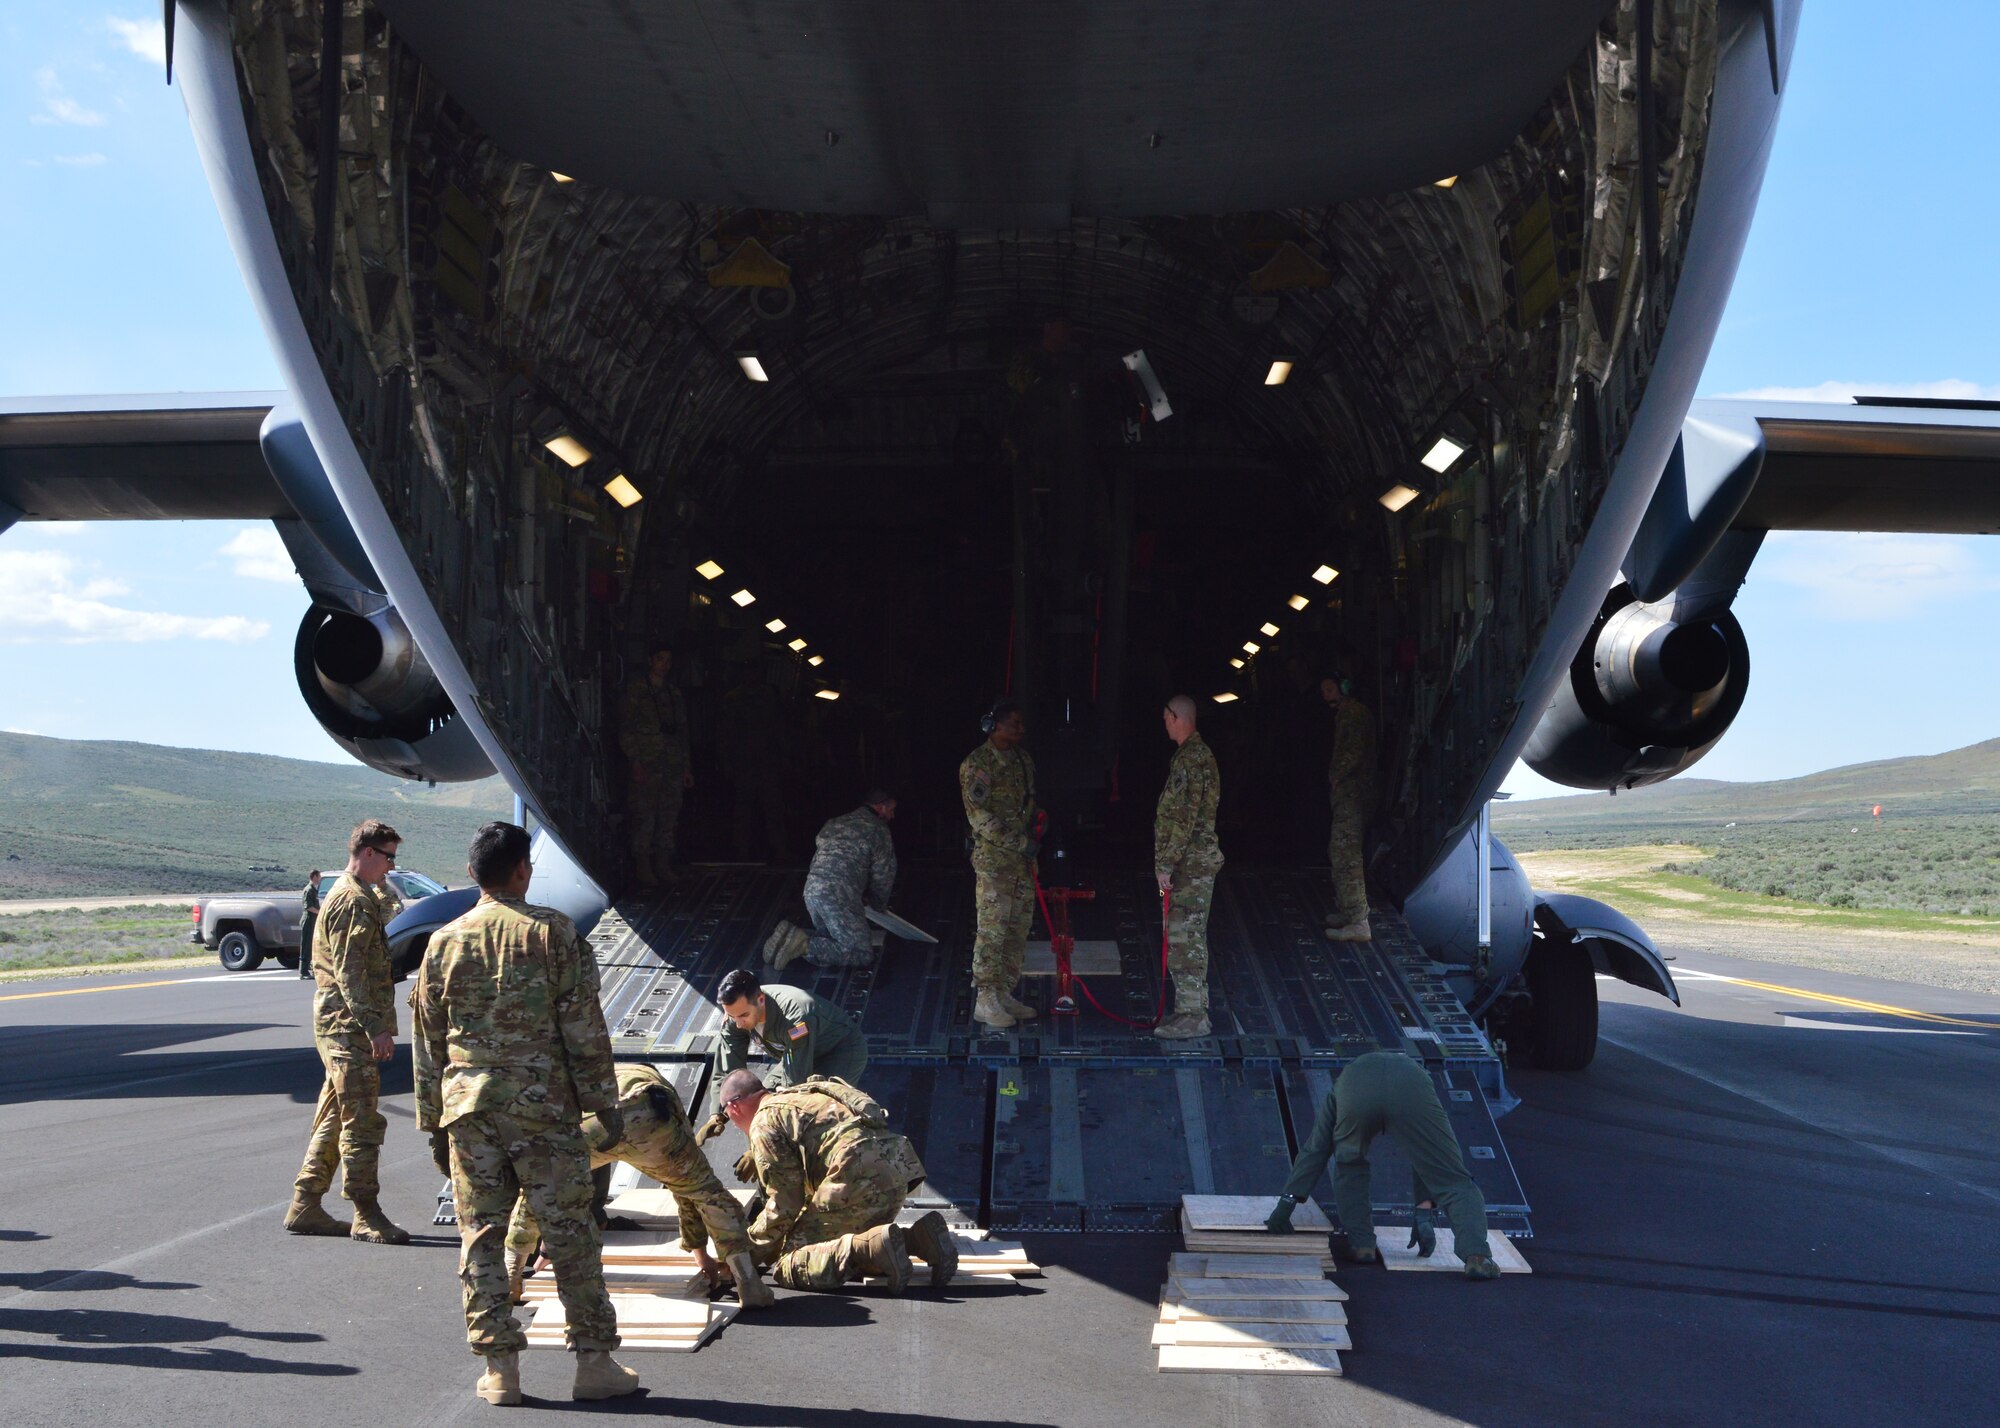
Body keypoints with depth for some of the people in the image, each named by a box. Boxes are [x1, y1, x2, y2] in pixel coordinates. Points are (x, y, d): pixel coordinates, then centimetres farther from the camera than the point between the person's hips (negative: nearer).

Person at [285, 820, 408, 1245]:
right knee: (362, 1122, -7)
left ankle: (305, 1207, 19)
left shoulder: (361, 897, 20)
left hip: (341, 1026, 11)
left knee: (333, 1120, 14)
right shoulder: (353, 901, -14)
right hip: (349, 1025, -11)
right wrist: (376, 1027, -24)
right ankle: (366, 1217, -3)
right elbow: (350, 973, -21)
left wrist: (376, 1025, 25)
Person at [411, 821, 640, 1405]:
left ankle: (499, 1369, 8)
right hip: (542, 1103, -3)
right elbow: (584, 1028, -6)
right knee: (570, 1234, 3)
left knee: (481, 1236, 8)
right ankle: (594, 1362, 7)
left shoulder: (444, 941, 6)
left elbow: (427, 1043, 10)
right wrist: (604, 1104, 0)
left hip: (467, 1105, 3)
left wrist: (434, 1125, 18)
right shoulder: (550, 931, -4)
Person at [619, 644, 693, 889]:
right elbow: (625, 730, -3)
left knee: (669, 817, 4)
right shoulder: (635, 691, 2)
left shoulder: (675, 695, 18)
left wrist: (686, 768, 15)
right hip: (645, 766, -5)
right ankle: (643, 867, -2)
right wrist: (634, 762, -12)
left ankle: (663, 866, 10)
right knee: (644, 816, -7)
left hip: (672, 767, 5)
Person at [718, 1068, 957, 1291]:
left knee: (788, 1266, -4)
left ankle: (874, 1245, -24)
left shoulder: (765, 1123, 3)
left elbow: (784, 1205, 0)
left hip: (857, 1180, -9)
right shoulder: (799, 1098, 31)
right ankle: (918, 1238, 4)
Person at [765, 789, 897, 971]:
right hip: (840, 896, -8)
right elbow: (883, 875, 6)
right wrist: (878, 904, 27)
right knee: (863, 955, -7)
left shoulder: (834, 823, 26)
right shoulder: (878, 830, 4)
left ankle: (790, 936, 1)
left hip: (811, 890, 8)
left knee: (831, 940, 25)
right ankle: (805, 946, -21)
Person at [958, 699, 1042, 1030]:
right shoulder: (977, 763, -11)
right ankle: (985, 1000, -3)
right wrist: (1018, 842, -20)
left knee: (1019, 927, 10)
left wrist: (1035, 834, 8)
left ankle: (1005, 993, 19)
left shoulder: (1023, 760, 14)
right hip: (993, 857, -8)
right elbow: (978, 814, -17)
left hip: (1023, 858, 8)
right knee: (992, 928, -8)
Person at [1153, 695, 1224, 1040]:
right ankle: (1191, 1009, 19)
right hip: (1194, 862, 10)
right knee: (1186, 937, 14)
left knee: (1185, 938, -7)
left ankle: (1192, 1015, -3)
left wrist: (1166, 865, -19)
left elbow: (1185, 820, -22)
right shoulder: (1195, 754, 15)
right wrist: (1167, 862, 21)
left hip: (1190, 864, -10)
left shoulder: (1191, 759, -17)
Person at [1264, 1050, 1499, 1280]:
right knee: (1454, 1181, 5)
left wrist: (1286, 1202, 34)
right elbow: (1430, 1162, 41)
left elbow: (1313, 1151, 36)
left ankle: (1361, 1245, 19)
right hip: (1413, 1091, 0)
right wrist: (1425, 1211, 40)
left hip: (1356, 1091, 0)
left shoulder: (1341, 1087, 44)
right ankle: (1476, 1255, -14)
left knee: (1349, 1170, 29)